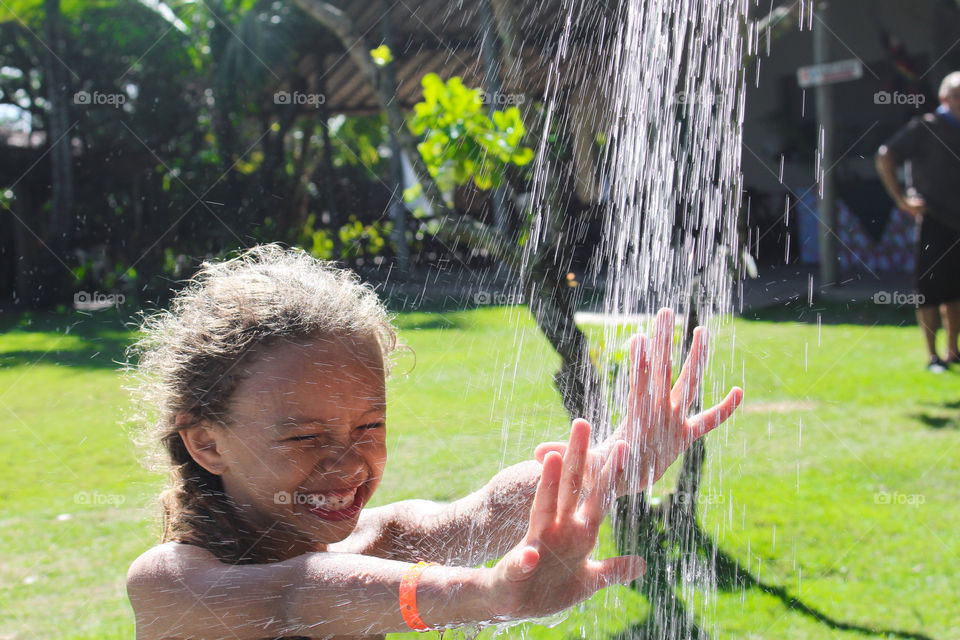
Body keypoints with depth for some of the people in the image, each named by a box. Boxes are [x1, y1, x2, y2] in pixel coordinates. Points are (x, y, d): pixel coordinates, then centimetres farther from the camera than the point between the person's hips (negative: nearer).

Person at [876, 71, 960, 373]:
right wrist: (901, 199, -13)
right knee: (931, 289, -5)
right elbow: (885, 157, -11)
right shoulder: (925, 128, -6)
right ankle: (933, 356, 0)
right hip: (934, 223, -6)